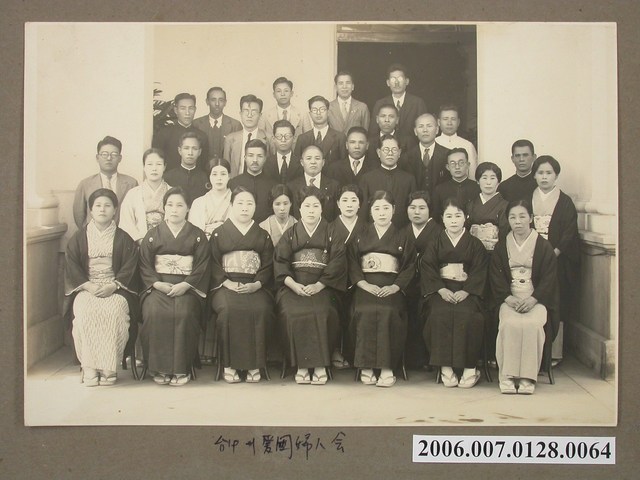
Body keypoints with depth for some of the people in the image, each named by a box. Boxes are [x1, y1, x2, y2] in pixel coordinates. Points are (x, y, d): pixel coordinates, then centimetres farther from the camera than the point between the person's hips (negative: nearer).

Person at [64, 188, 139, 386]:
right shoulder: (78, 238, 13)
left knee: (113, 312, -33)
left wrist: (112, 286, -16)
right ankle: (89, 367, -25)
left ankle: (108, 367, -25)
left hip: (116, 289, -1)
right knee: (86, 312, -32)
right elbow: (72, 267, 4)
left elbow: (129, 267, -1)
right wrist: (89, 286, -13)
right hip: (86, 288, 1)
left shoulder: (124, 239, 9)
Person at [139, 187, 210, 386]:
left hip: (187, 287, -1)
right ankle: (159, 368, -19)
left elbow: (202, 266, 0)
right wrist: (158, 284, -12)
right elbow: (144, 265, 7)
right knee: (153, 313, -30)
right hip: (158, 286, 1)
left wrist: (185, 285, -14)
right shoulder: (152, 235, 14)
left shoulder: (197, 236, 10)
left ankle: (181, 368, -21)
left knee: (184, 314, -32)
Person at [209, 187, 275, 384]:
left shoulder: (263, 236, 17)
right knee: (228, 309, -33)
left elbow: (268, 266, 8)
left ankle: (254, 364, -21)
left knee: (260, 309, -32)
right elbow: (213, 265, 6)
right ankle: (229, 364, -23)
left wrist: (257, 284, -10)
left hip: (255, 286, 1)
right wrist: (227, 283, -11)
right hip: (225, 285, -1)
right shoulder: (219, 234, 14)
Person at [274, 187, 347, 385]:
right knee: (291, 313, -29)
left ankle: (320, 365, -23)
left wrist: (318, 285, -13)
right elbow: (280, 262, 5)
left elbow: (337, 263, -1)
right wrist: (294, 285, -12)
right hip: (293, 285, 1)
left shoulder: (331, 234, 12)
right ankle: (301, 365, -20)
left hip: (322, 286, -1)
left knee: (323, 313, -32)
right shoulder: (290, 234, 17)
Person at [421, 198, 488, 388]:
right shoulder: (435, 244, 13)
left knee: (468, 316, -32)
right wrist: (441, 289, -14)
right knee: (440, 315, -31)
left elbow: (479, 271, 1)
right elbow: (427, 269, 2)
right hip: (441, 290, 1)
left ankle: (470, 367, -21)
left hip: (467, 291, 0)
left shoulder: (475, 244, 10)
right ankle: (445, 366, -23)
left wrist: (466, 291, -15)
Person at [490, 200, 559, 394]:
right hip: (509, 299, 1)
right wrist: (508, 298, -12)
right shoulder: (501, 247, 13)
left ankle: (528, 377, -25)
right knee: (509, 324, -31)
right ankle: (507, 376, -25)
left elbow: (549, 278, 0)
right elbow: (496, 276, 6)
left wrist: (533, 299, -15)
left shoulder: (544, 246, 7)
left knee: (532, 324, -33)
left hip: (536, 300, -1)